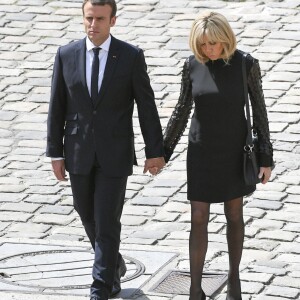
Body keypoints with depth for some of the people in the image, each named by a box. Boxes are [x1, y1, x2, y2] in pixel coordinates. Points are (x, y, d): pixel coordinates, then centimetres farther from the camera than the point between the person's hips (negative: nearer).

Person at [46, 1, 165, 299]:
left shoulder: (131, 56, -8)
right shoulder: (66, 55, -2)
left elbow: (146, 106, -4)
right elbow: (57, 107, 2)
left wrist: (155, 151, -3)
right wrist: (55, 153, 2)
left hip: (114, 153, -3)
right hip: (78, 152, 3)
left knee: (107, 222, -6)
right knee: (88, 217, 16)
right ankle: (113, 264, 42)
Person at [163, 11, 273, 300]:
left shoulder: (247, 64, -14)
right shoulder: (192, 65, -8)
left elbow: (259, 111, -7)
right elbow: (182, 110, 1)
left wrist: (266, 158, -7)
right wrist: (162, 152, 1)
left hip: (234, 150, -1)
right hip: (202, 152, 1)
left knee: (234, 215, 13)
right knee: (198, 220, 1)